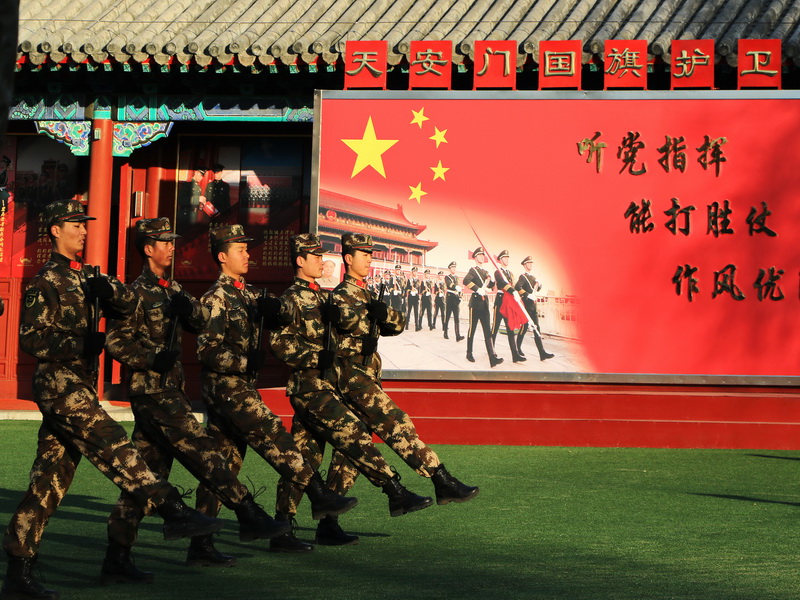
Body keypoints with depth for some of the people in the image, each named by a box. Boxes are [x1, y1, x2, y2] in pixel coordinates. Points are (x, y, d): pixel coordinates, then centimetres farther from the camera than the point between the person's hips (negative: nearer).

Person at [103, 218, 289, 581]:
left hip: (169, 390, 9)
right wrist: (153, 358, -23)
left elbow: (202, 323, 10)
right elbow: (115, 340, -13)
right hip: (151, 390, -9)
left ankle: (117, 560, 9)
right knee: (202, 452, -10)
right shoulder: (137, 292, -8)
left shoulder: (172, 290, 17)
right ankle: (249, 516, -7)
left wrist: (189, 307, -10)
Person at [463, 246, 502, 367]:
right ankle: (469, 354, 18)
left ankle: (492, 357, -13)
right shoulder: (472, 270, -3)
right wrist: (478, 290, -27)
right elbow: (466, 281, -22)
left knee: (487, 330, -3)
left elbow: (491, 286, 18)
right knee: (472, 329, 4)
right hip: (475, 301, -6)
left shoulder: (486, 272, 19)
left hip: (485, 302, 6)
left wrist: (492, 281, -4)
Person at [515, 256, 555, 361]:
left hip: (533, 306, 8)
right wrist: (527, 295, -28)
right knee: (524, 327, -1)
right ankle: (517, 349, 16)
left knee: (536, 328, 1)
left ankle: (542, 353, -4)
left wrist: (539, 285, 5)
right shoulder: (523, 277, -8)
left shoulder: (533, 277, 17)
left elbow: (536, 289, 27)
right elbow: (517, 287, -25)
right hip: (526, 305, -8)